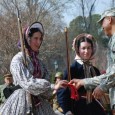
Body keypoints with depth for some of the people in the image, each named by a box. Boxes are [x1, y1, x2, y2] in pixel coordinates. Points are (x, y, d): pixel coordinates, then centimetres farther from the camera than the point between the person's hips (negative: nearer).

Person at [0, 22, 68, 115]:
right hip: (21, 102, -6)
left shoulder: (39, 62, 12)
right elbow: (27, 83, -19)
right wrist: (53, 87, -26)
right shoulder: (18, 59, -8)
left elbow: (46, 81, 7)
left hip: (38, 103, 6)